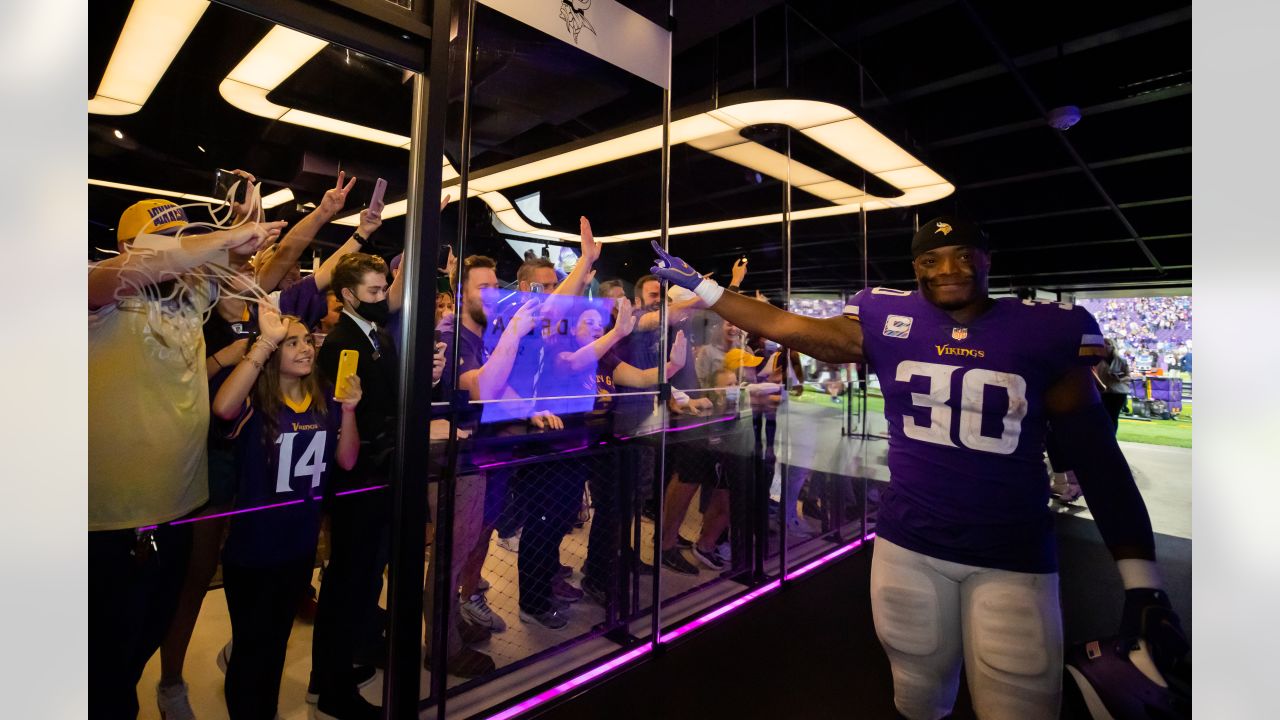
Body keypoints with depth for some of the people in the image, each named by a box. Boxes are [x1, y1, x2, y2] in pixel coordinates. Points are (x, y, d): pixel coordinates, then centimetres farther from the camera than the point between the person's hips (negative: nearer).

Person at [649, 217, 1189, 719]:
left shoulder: (1045, 332, -5)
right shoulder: (889, 321, -3)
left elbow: (1098, 459, -1)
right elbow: (782, 327, -2)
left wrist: (1142, 582, -5)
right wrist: (699, 285, -2)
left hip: (1013, 558, -1)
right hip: (907, 544, 1)